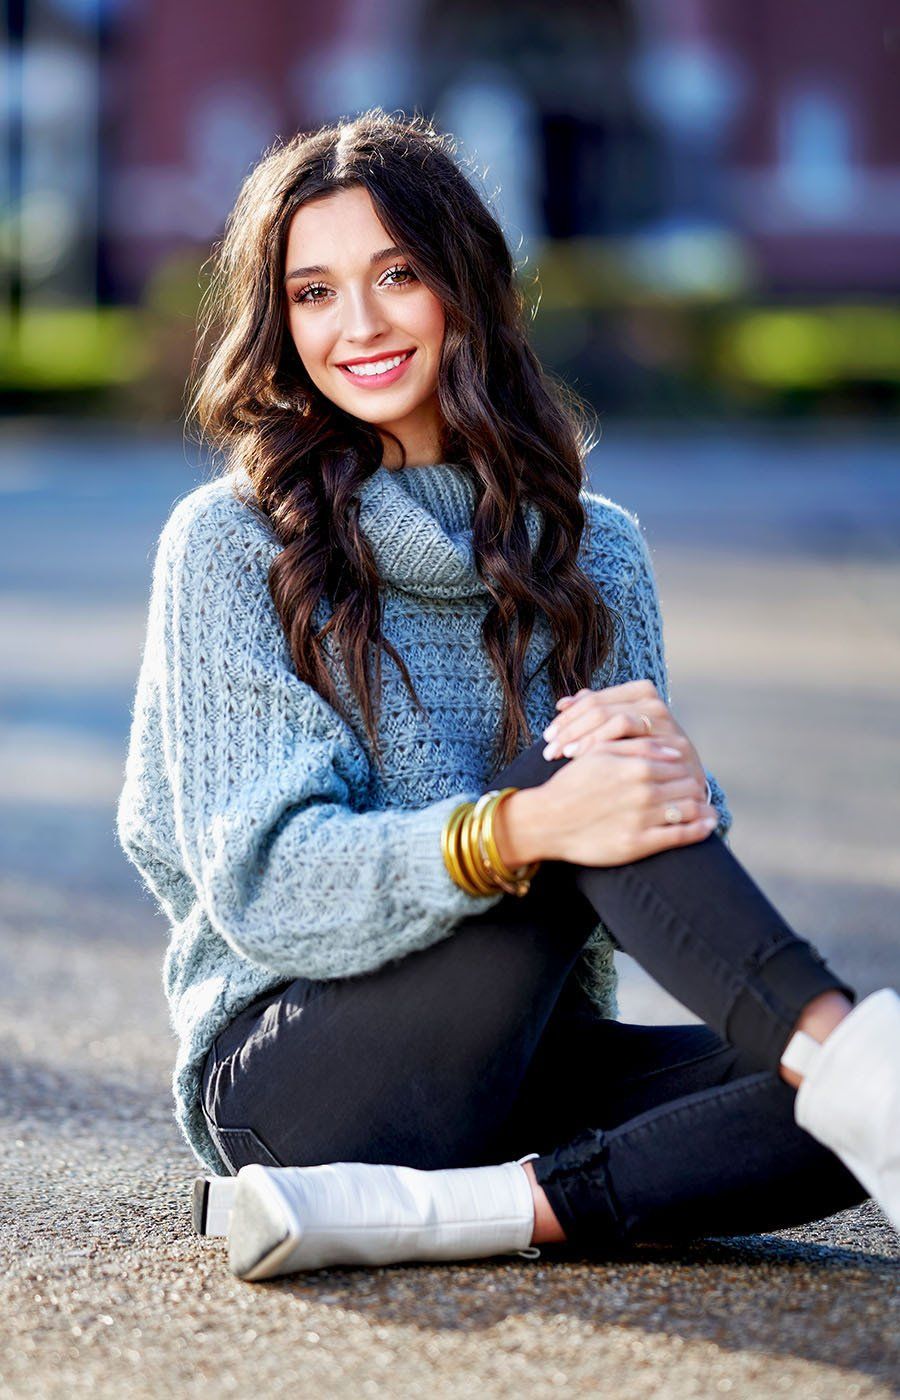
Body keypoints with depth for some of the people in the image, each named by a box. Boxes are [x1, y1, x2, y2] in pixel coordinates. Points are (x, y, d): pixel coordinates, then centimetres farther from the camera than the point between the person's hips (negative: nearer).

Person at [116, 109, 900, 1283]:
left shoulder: (591, 550, 10)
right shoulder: (230, 545, -1)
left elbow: (647, 829, 3)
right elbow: (263, 884, -10)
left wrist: (674, 776, -23)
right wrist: (519, 832, -28)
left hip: (525, 1058, 4)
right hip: (284, 1078, -4)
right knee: (559, 770, -28)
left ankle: (452, 1211, -34)